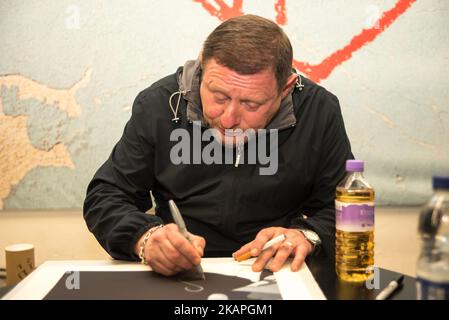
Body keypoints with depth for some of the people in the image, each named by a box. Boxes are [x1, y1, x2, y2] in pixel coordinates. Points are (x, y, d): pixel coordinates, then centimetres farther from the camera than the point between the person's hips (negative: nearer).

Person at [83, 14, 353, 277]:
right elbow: (105, 197, -1)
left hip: (282, 276, 0)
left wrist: (306, 234, -18)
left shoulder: (319, 112, -7)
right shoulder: (158, 105, -5)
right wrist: (145, 237, -21)